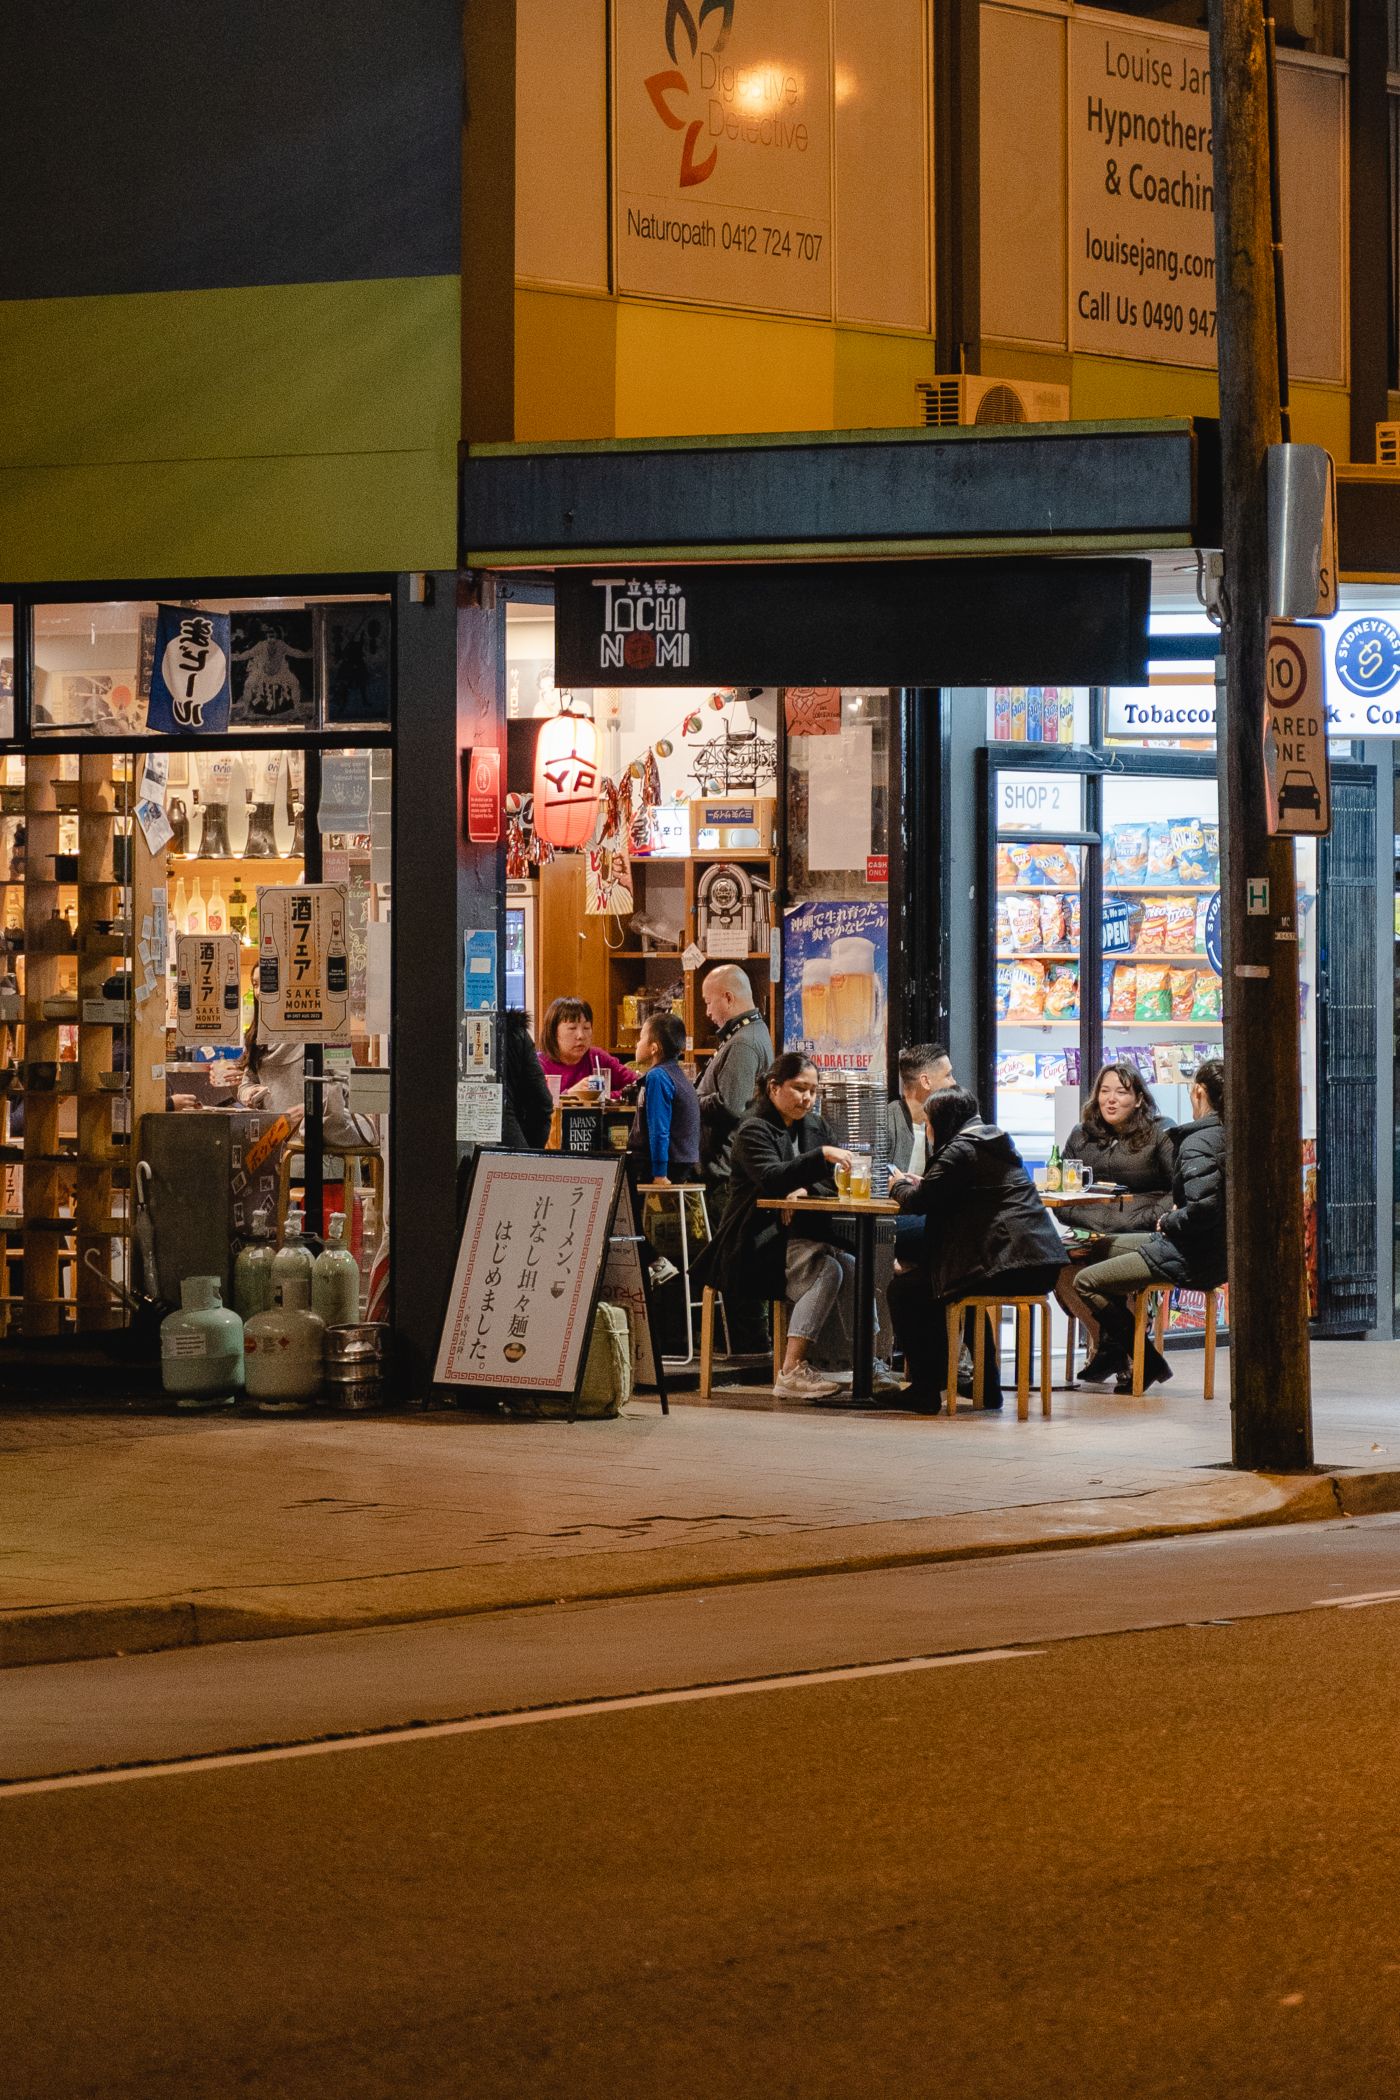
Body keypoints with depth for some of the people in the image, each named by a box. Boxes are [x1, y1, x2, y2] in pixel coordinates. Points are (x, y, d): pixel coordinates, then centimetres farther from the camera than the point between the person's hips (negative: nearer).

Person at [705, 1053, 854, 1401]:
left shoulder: (813, 1127, 17)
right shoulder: (754, 1130, -6)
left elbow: (833, 1185, 12)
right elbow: (771, 1178, -24)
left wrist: (805, 1191, -10)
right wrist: (821, 1155, -35)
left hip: (798, 1239, 6)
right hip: (755, 1247, -6)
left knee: (853, 1266, -23)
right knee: (826, 1268, -31)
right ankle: (791, 1372, -34)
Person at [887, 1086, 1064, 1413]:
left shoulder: (960, 1150, -7)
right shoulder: (997, 1143, 21)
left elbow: (917, 1202, -4)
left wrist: (901, 1186, 17)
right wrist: (920, 1185, 23)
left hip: (1006, 1268, -9)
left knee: (905, 1291, 5)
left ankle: (925, 1390, 7)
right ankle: (987, 1387, 36)